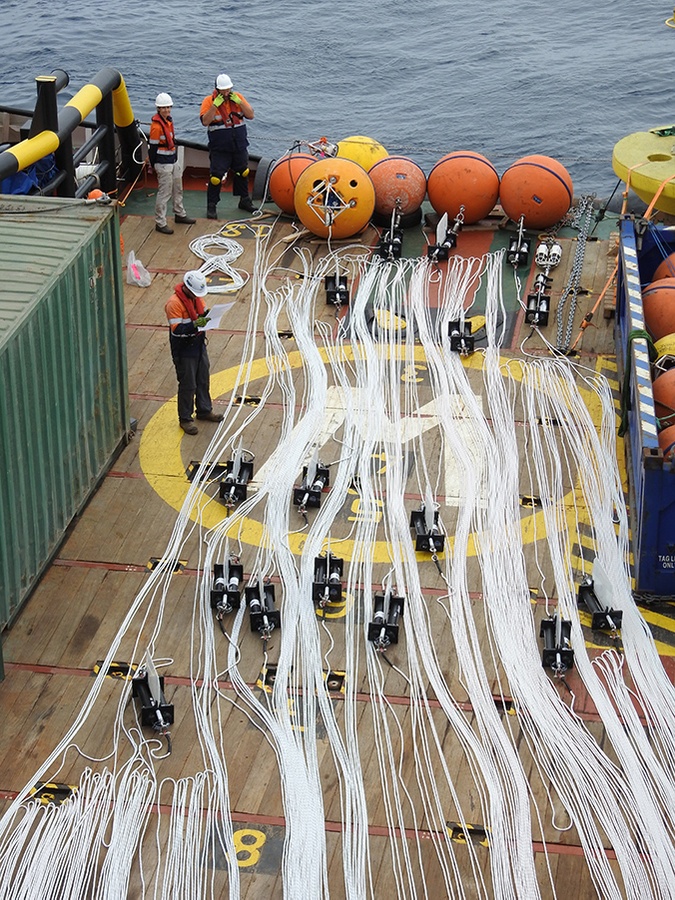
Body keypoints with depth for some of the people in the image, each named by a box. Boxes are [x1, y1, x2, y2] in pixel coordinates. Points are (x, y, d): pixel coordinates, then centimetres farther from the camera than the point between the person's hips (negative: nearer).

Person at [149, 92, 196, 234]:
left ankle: (180, 214, 39)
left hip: (173, 160, 10)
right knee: (164, 193, -5)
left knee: (178, 189, 21)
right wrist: (153, 165, -12)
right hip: (163, 163, -10)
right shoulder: (156, 125, -20)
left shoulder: (168, 120, 8)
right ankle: (160, 223, 2)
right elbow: (152, 147, -17)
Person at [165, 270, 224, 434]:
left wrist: (207, 315, -10)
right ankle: (185, 419, 17)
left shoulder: (196, 296, 1)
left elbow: (202, 313, 14)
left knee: (203, 380, 20)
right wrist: (195, 324, -38)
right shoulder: (174, 303, -24)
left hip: (199, 345, 8)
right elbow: (176, 330, -27)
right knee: (188, 385, 2)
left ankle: (204, 410, 39)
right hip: (184, 350, -8)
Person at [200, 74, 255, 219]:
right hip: (219, 148, -4)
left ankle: (244, 201, 35)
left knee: (243, 173, 18)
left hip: (240, 146, 4)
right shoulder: (209, 101, -10)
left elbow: (250, 115, -4)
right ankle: (211, 206, 6)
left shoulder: (238, 97, 1)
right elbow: (205, 121, -21)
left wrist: (239, 102, -16)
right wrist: (215, 105, -26)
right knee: (216, 177, -5)